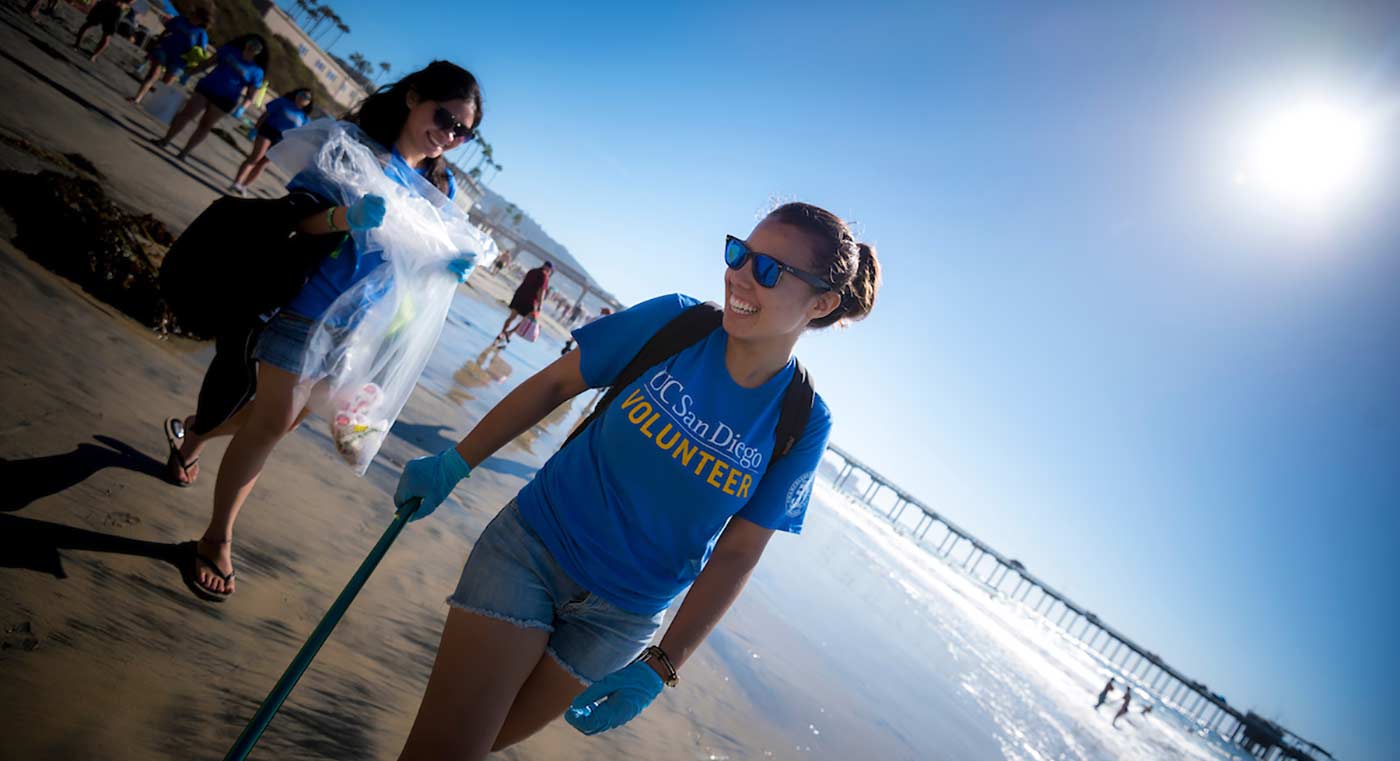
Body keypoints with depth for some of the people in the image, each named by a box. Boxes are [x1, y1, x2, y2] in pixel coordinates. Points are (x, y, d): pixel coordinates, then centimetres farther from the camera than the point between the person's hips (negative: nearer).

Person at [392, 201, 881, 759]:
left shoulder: (803, 422, -12)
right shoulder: (674, 320, -12)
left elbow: (735, 554, -7)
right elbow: (554, 384, -1)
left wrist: (659, 667, -8)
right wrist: (454, 463, 2)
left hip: (619, 616, 1)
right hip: (531, 545, 0)